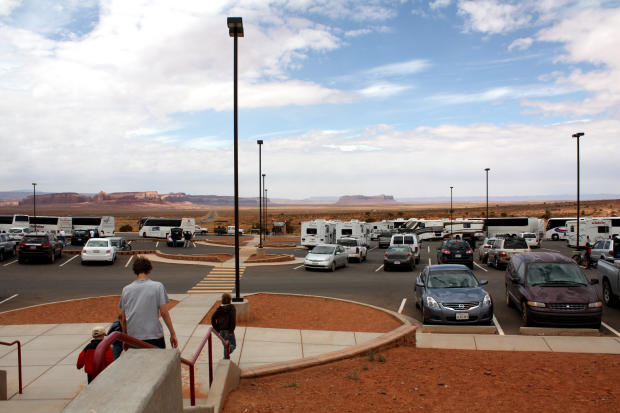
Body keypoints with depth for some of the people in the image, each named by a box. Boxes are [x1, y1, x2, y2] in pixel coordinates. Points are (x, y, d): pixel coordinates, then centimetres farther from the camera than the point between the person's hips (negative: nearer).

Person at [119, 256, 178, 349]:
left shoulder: (126, 289, 5)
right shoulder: (158, 286, -4)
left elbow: (123, 318, 10)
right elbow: (164, 313, -7)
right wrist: (173, 334, 1)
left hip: (133, 337, 3)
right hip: (154, 336, -3)